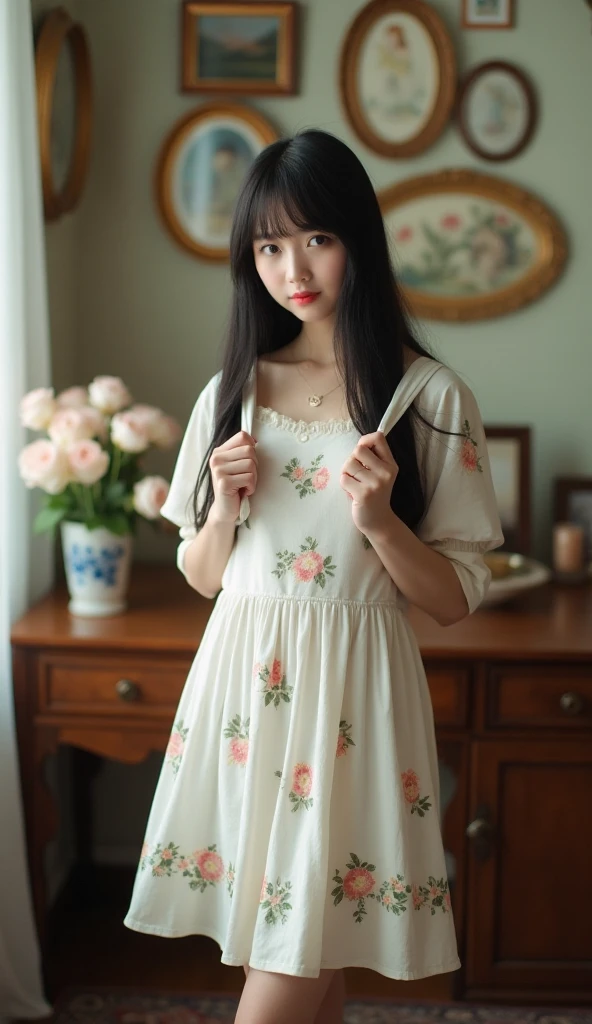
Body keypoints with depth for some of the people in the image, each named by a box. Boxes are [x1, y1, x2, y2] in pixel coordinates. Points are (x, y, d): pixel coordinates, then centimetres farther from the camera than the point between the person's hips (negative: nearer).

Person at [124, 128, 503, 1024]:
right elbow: (200, 577, 14)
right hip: (241, 684, 4)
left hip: (351, 691, -3)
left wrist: (379, 520, -18)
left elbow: (456, 600, -1)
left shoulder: (430, 397, -3)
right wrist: (226, 509, -6)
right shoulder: (233, 389, 8)